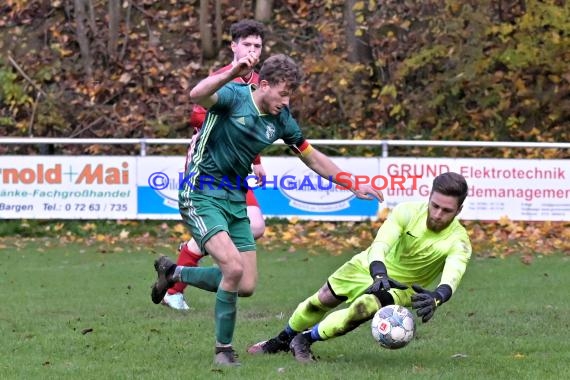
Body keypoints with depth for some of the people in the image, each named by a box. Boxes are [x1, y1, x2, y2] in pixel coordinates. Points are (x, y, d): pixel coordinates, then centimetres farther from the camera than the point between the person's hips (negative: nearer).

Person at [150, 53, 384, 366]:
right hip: (201, 196, -7)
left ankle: (173, 272, 28)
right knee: (233, 268, -23)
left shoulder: (281, 119, 4)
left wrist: (354, 186, 13)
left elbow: (311, 156, 16)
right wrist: (234, 72, -50)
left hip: (235, 200, 7)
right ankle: (223, 349, -4)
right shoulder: (234, 96, -15)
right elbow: (196, 96, -37)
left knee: (246, 286, 4)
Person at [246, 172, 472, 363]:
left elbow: (451, 278, -48)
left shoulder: (458, 241, -31)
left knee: (363, 308, -28)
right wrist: (380, 275, -59)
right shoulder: (408, 212, -28)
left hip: (402, 287, -2)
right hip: (370, 267, 2)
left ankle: (305, 341, -5)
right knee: (322, 300, 13)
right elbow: (380, 244, -39)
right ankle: (282, 341, 43)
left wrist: (436, 297, -71)